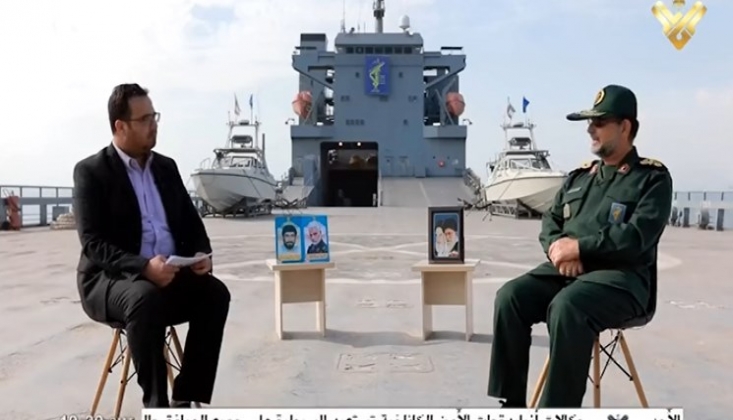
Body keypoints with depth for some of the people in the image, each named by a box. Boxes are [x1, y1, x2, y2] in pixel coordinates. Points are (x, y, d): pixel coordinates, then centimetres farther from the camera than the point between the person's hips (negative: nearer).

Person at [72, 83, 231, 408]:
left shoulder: (166, 167, 12)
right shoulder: (91, 171, -5)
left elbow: (191, 222, 12)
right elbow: (93, 243, -15)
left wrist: (202, 255, -10)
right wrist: (143, 267, -30)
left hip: (170, 274, 5)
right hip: (110, 279, -5)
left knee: (215, 292, -22)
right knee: (146, 298, -37)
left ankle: (185, 398, -13)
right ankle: (156, 405, -21)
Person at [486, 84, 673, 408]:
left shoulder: (652, 178, 1)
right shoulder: (579, 176, 20)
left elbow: (637, 237, -13)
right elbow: (550, 221, 17)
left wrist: (578, 247, -15)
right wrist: (556, 247, -6)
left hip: (621, 277, -6)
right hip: (566, 269, 6)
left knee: (566, 307, -36)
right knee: (510, 296, -19)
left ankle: (559, 407, -24)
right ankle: (512, 402, -11)